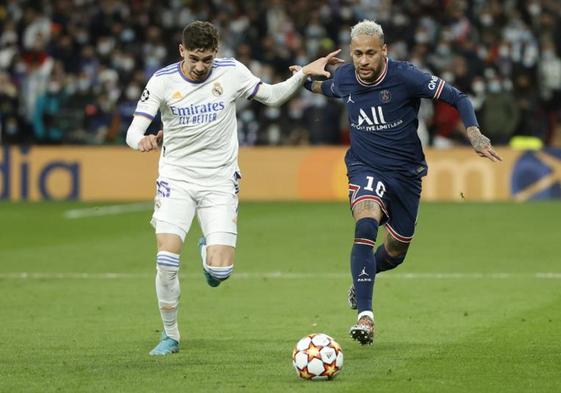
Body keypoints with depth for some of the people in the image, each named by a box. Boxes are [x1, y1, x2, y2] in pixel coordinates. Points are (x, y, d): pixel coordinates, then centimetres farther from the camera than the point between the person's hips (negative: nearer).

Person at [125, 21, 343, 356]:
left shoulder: (231, 72, -4)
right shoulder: (162, 81, -8)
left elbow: (272, 96, 11)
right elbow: (133, 131, -12)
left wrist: (304, 73, -2)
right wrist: (142, 140, -36)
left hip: (220, 181, 1)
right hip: (176, 178, 0)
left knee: (220, 271, -12)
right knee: (167, 260, -16)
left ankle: (209, 251, 27)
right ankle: (170, 335, 5)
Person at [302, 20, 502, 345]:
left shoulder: (404, 76, -17)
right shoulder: (344, 78, -4)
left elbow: (458, 98, -13)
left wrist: (475, 135, -25)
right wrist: (307, 80, 8)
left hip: (405, 172, 0)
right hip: (365, 169, 0)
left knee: (396, 252, 12)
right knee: (366, 224, -30)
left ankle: (362, 277, 49)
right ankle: (365, 316, -34)